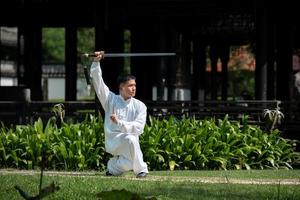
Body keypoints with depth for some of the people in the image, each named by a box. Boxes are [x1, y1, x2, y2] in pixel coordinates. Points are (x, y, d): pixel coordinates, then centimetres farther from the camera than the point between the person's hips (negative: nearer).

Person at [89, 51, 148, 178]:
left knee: (130, 163, -31)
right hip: (113, 142, -2)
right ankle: (140, 170, -17)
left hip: (129, 143, 2)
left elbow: (138, 128, -10)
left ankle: (113, 165, 4)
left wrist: (119, 123, -22)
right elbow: (98, 82, -2)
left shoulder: (140, 106, 5)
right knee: (130, 139, -35)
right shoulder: (111, 100, 7)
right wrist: (96, 62, -13)